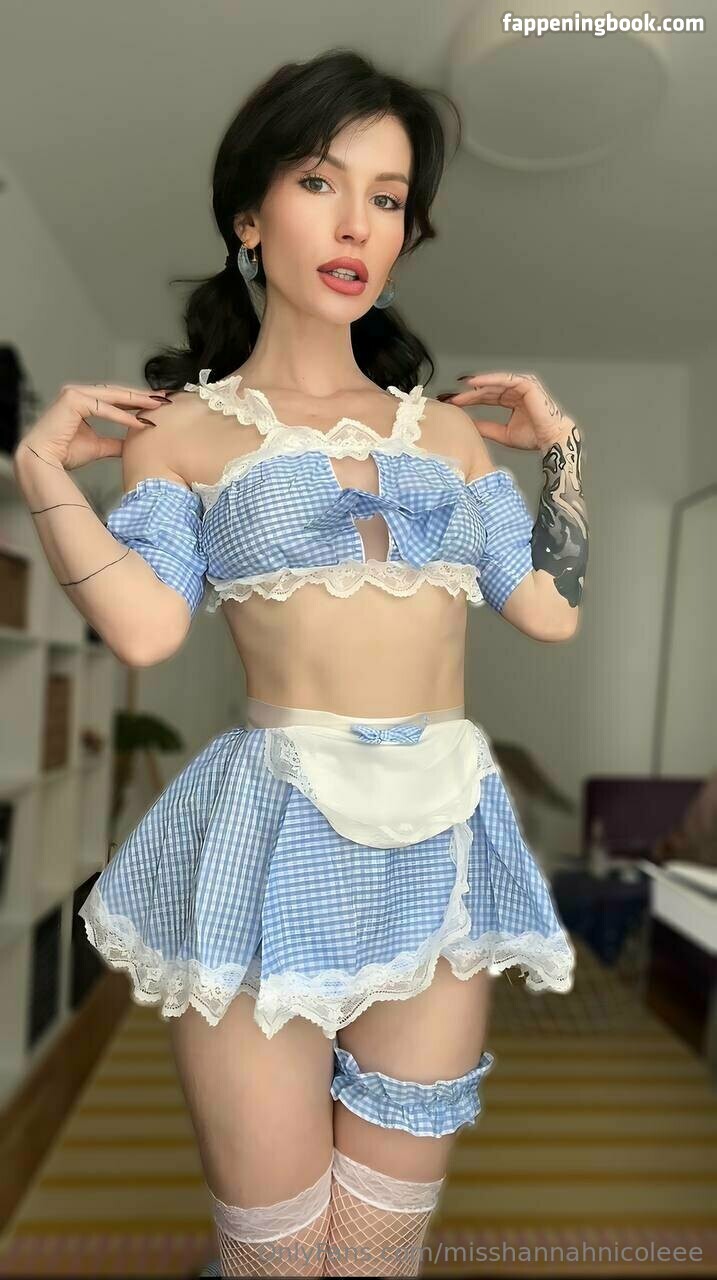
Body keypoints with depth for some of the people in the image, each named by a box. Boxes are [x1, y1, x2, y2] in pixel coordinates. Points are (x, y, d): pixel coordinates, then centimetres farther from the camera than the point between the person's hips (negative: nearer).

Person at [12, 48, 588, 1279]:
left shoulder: (447, 426, 14)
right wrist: (43, 465, -4)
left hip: (444, 847, 4)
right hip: (275, 839, -3)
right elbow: (146, 627, -11)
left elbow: (550, 611, 9)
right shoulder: (183, 427, 4)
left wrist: (561, 446, 14)